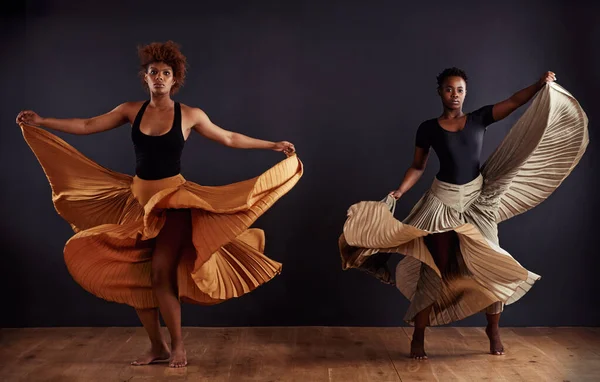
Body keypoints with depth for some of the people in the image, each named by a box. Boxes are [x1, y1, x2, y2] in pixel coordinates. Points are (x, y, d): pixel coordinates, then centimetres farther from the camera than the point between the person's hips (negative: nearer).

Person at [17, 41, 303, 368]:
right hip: (138, 198, 4)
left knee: (160, 273, -13)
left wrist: (272, 146, 5)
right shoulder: (131, 110, 4)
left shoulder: (190, 115, -3)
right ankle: (157, 346, 19)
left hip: (173, 199, -4)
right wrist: (41, 122, 3)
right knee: (134, 276, 4)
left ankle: (178, 346, 6)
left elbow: (230, 138, 5)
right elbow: (87, 126, 8)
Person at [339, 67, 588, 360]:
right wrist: (398, 192, -11)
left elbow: (514, 101, -5)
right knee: (435, 268, -1)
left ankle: (493, 330, 24)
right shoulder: (428, 128, -1)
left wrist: (541, 85, -20)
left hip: (477, 199, 2)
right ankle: (418, 337, 9)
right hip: (443, 200, -2)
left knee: (489, 265, 4)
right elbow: (417, 167, 2)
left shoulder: (479, 119, 2)